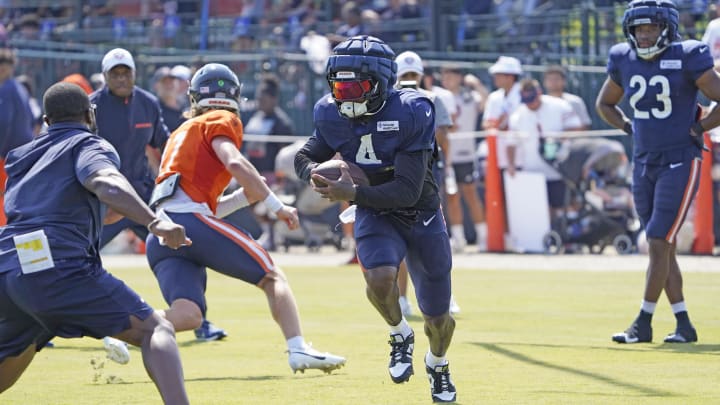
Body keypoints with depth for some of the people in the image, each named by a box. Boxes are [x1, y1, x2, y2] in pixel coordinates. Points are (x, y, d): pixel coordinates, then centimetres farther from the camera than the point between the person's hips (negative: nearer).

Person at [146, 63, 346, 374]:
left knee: (187, 316, -7)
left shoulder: (181, 133, 33)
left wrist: (245, 197, 25)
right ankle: (298, 350, -11)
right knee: (272, 277, 5)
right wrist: (275, 205, -4)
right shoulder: (222, 121, 10)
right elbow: (234, 163, -10)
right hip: (188, 220, -7)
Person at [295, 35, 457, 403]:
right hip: (375, 217, 2)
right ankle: (399, 335, 2)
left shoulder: (410, 114, -28)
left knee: (438, 319, 10)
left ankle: (437, 365, 46)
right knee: (380, 279, -32)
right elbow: (306, 156, 5)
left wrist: (353, 193, -37)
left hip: (421, 217, -2)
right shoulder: (332, 115, -13)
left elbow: (408, 192, -30)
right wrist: (314, 173, -18)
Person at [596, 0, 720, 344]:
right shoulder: (624, 61, 5)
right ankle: (684, 325, 13)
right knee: (663, 248, 7)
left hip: (680, 164, -6)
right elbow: (604, 104, 22)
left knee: (658, 244, -10)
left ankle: (643, 323, -5)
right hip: (644, 164, 6)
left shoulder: (687, 59, -12)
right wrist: (631, 128, 9)